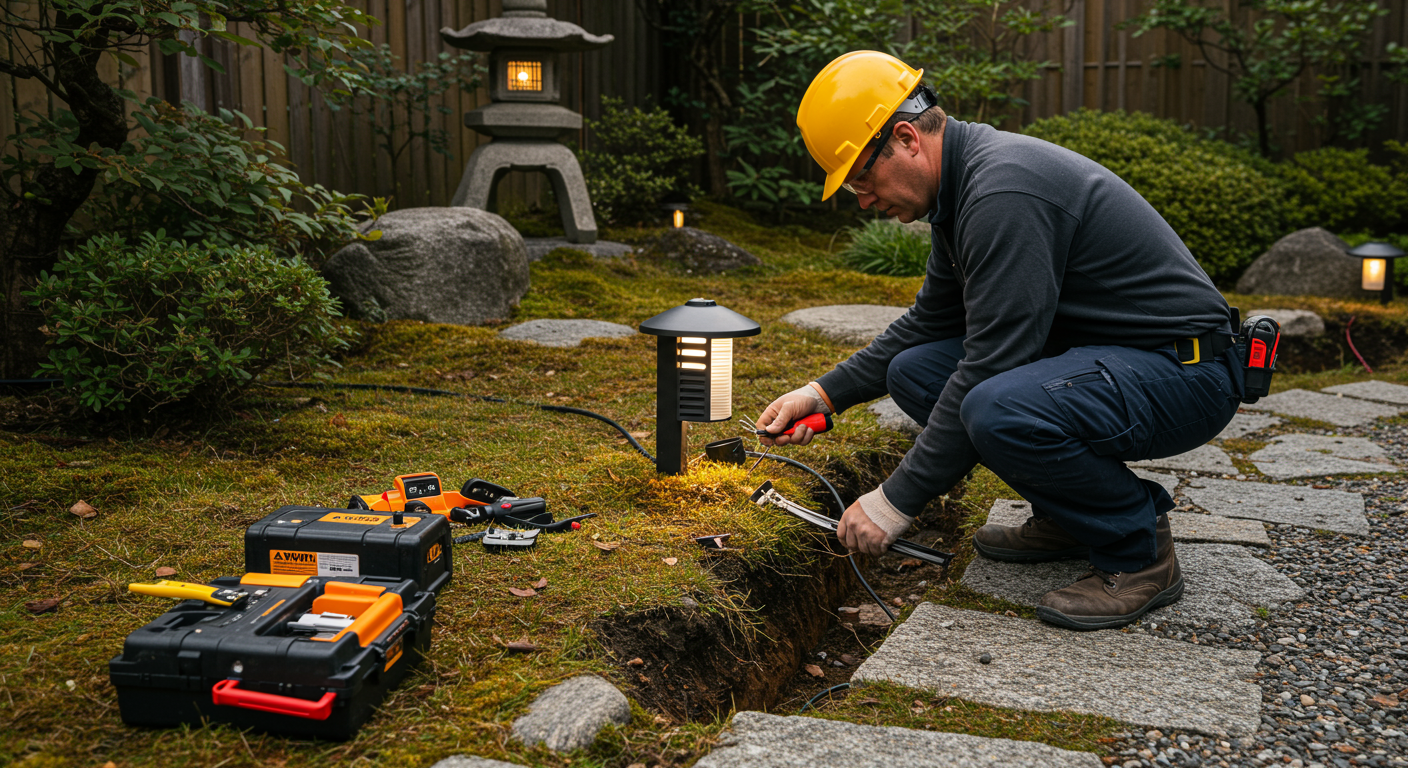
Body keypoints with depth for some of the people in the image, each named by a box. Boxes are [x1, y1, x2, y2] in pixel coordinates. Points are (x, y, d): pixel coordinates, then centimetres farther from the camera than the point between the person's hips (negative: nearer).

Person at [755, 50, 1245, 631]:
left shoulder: (1003, 192, -24)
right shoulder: (965, 181, 8)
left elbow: (991, 366, -27)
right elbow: (928, 323, 20)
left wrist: (897, 500, -19)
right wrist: (825, 394, 12)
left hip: (1186, 371, -10)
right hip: (1097, 353, 10)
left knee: (999, 410, -35)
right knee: (914, 370, 5)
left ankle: (1139, 553, -9)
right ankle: (1070, 516, 11)